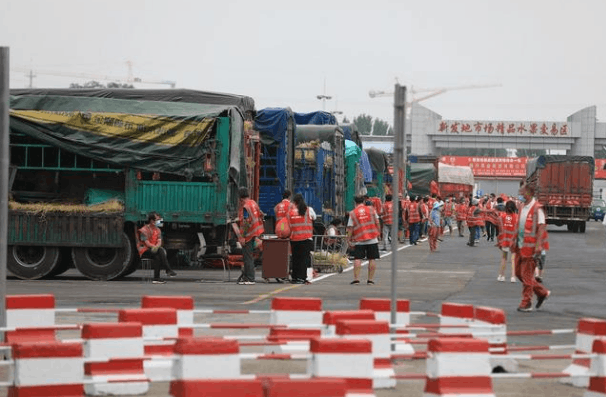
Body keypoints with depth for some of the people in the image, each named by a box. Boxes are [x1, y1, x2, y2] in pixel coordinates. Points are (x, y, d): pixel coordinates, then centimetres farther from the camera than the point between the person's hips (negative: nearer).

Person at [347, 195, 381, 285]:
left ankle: (356, 278, -6)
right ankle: (370, 279, 4)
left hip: (359, 240, -1)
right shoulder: (371, 209, 4)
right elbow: (377, 223, 5)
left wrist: (349, 239, 4)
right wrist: (378, 233, 17)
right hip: (372, 239, 1)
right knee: (372, 259, 5)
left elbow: (350, 228, -3)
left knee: (357, 259, 1)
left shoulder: (353, 213, 0)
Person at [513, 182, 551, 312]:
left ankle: (526, 304, 5)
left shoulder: (537, 208, -13)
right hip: (520, 246, 9)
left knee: (527, 275, -4)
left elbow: (541, 227, -17)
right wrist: (515, 241, 19)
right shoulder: (523, 207, 13)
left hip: (530, 247, -9)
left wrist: (538, 246, -23)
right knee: (519, 273, 12)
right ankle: (542, 292, 24)